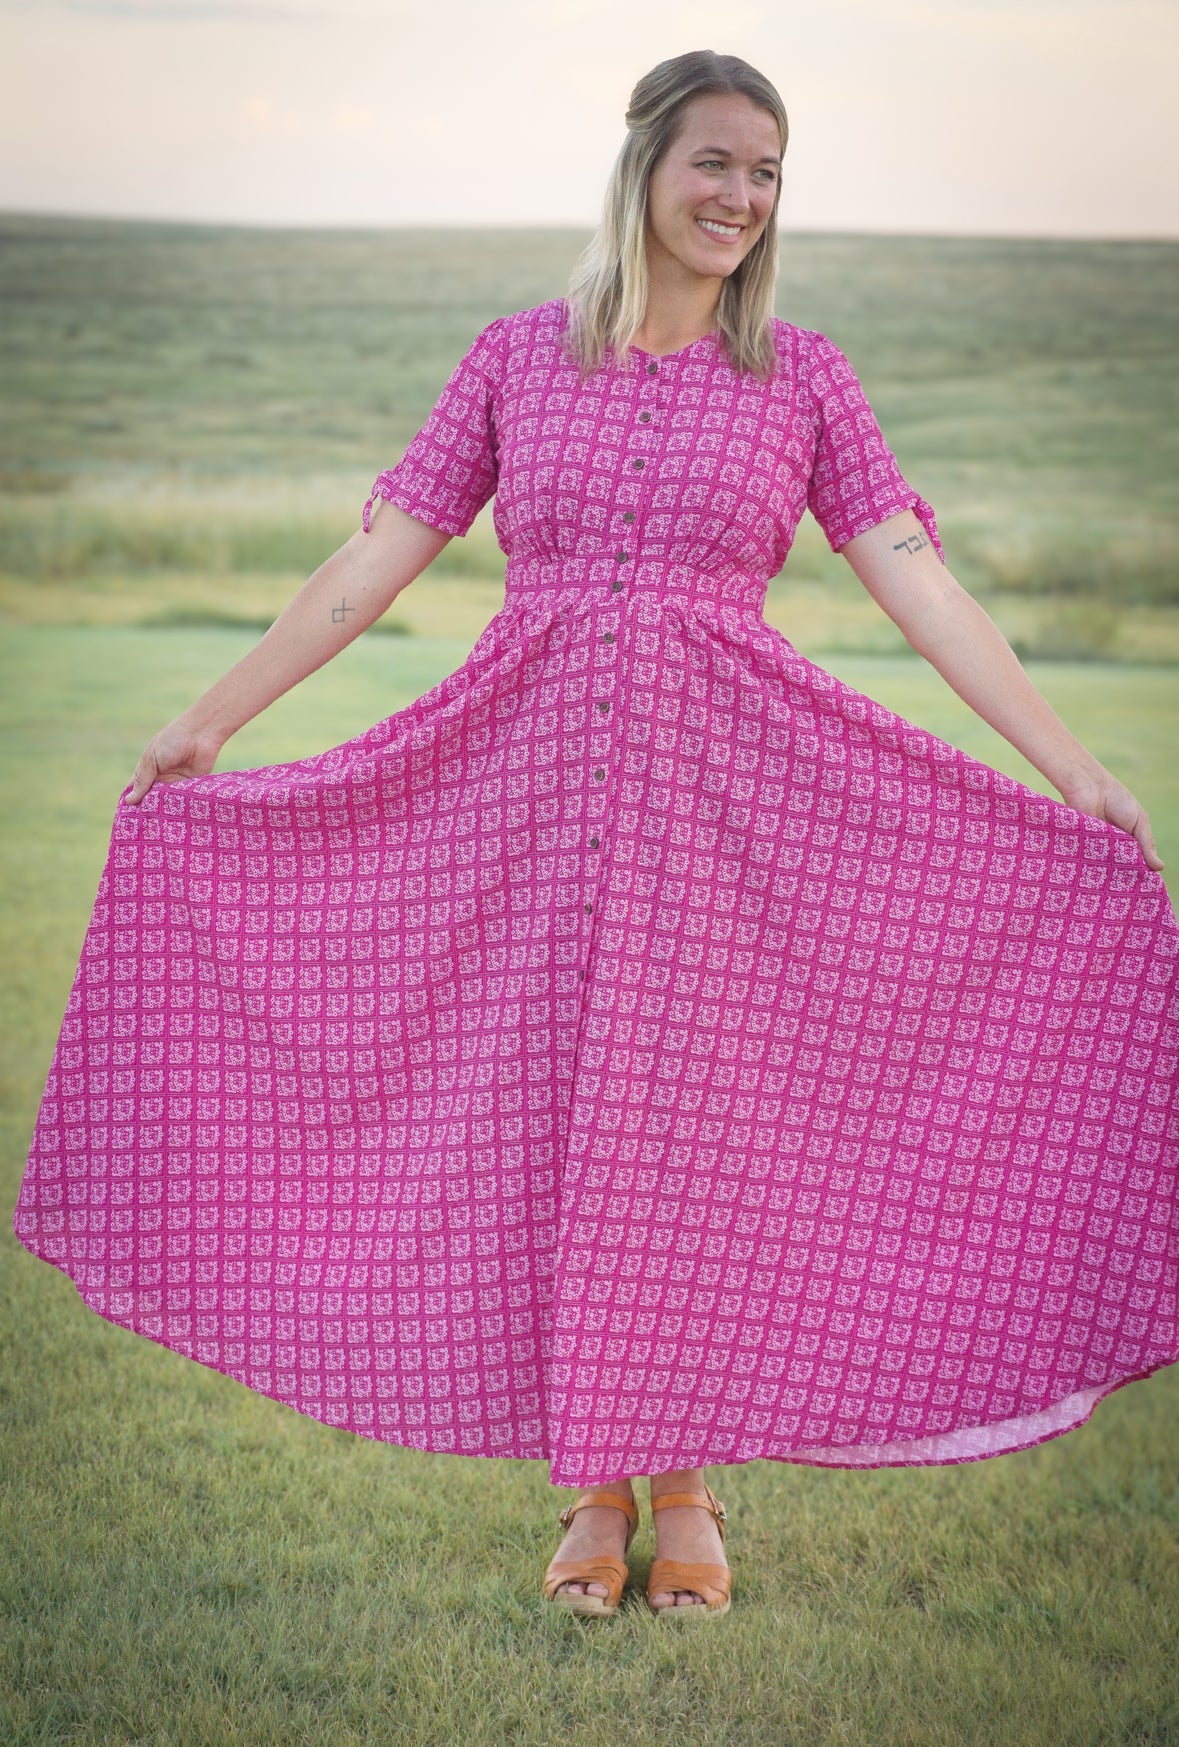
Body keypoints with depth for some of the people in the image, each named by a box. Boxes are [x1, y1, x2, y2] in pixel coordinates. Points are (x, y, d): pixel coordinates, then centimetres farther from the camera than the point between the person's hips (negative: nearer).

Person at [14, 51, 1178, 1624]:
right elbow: (378, 558, 6)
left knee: (699, 1127, 2)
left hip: (726, 791, -1)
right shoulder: (515, 359, 7)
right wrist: (211, 718, 3)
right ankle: (592, 1486, 16)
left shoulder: (804, 376, 5)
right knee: (553, 1133, 3)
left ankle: (688, 1484, 16)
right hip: (534, 782, 1)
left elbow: (918, 584, -2)